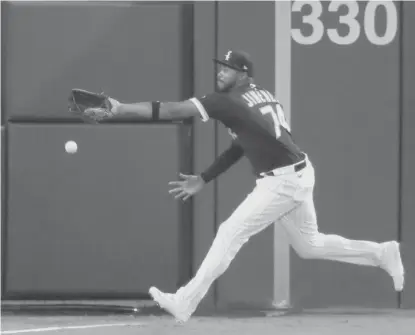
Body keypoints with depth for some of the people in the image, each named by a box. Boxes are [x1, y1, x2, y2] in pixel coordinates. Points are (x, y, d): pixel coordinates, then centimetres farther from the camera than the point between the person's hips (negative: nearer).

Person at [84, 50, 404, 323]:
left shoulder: (228, 102, -15)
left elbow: (173, 110, -17)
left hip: (282, 182, -9)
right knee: (309, 245, 23)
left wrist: (120, 109, -16)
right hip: (298, 176, 9)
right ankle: (383, 253, 28)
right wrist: (203, 180, 16)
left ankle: (186, 302, -4)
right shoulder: (262, 95, 11)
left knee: (231, 234, -6)